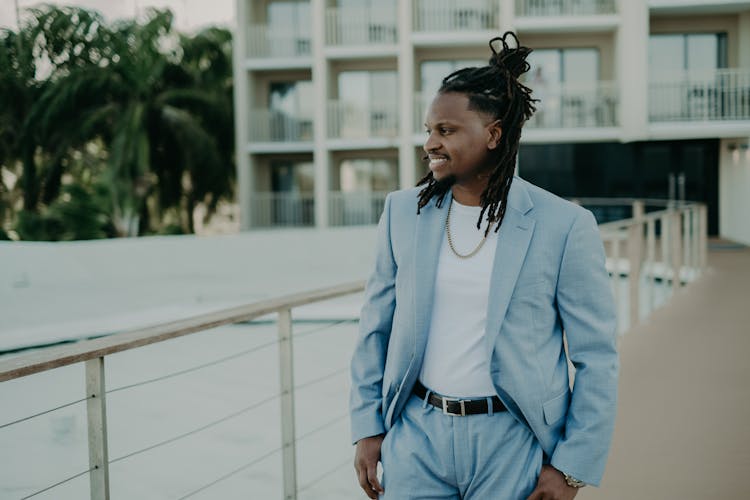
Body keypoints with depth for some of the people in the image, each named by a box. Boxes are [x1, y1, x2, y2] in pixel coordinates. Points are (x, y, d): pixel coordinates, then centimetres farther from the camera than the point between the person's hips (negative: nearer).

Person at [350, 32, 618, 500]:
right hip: (417, 433, 3)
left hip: (513, 443, -3)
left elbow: (597, 358, -5)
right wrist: (368, 427, 6)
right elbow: (376, 329, 10)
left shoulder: (565, 226, -9)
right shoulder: (403, 211, 2)